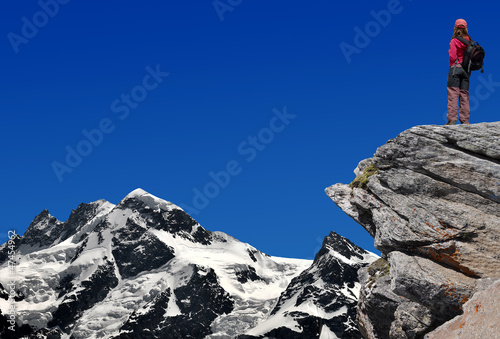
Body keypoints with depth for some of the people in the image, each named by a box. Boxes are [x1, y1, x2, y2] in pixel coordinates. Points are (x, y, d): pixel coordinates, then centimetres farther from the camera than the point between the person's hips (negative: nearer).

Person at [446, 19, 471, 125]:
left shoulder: (454, 41, -9)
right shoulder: (469, 41, 6)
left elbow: (453, 57, -13)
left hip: (455, 68, -5)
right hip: (466, 69, 5)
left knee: (453, 94, -5)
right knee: (464, 94, 9)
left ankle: (452, 119, -12)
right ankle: (465, 120, 7)